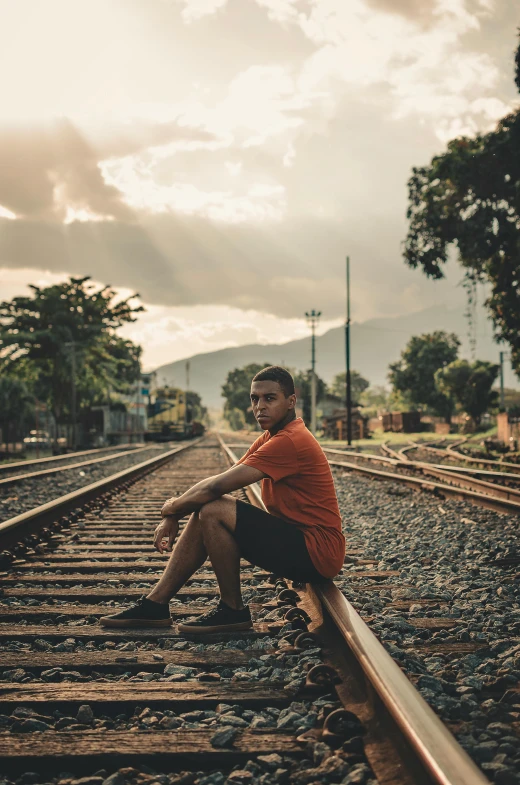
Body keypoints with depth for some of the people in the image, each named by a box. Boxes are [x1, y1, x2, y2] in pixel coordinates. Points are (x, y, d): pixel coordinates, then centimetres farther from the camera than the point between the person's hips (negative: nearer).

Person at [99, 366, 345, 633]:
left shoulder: (289, 441, -21)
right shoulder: (269, 438, 12)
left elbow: (217, 486, -23)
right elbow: (221, 480, 11)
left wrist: (172, 507, -6)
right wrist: (173, 516, -2)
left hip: (317, 552, -10)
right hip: (296, 538, 10)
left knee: (213, 511, -20)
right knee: (202, 513, 5)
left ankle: (232, 611, -6)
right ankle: (154, 605, 7)